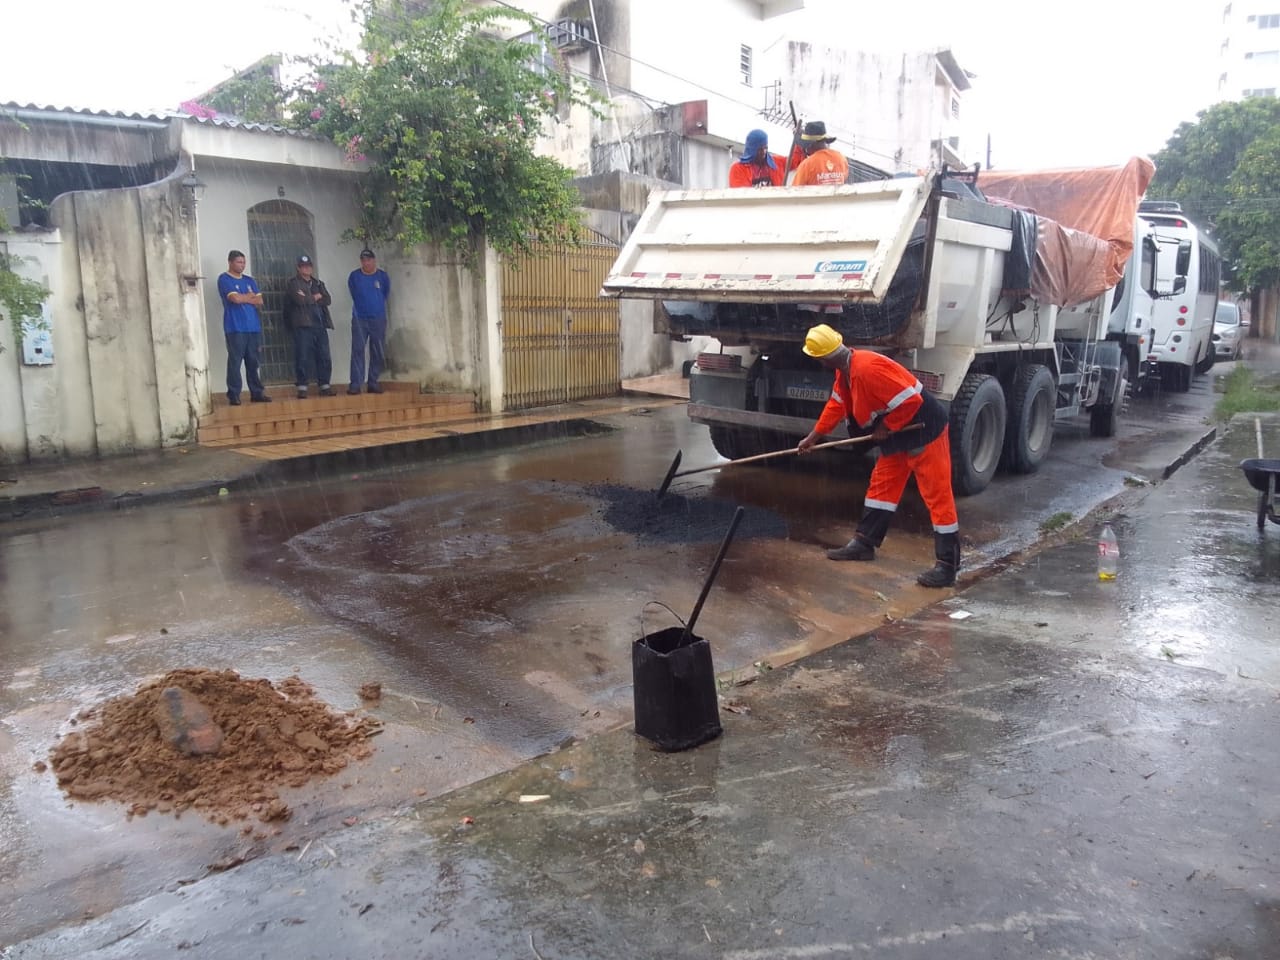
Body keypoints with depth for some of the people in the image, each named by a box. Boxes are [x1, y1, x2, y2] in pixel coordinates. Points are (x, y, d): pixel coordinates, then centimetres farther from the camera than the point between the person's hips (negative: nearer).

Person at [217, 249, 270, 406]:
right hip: (235, 328, -5)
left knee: (253, 362, 7)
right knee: (235, 362, -6)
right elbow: (235, 298, -14)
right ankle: (233, 395, -5)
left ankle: (256, 392, 11)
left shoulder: (250, 280, 18)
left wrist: (244, 298, -4)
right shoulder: (224, 279, -1)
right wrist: (251, 296, 2)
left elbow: (259, 301, 8)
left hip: (253, 327, 6)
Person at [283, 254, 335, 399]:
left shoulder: (318, 283, 21)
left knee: (324, 357, 2)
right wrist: (316, 297, 2)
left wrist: (308, 298, -5)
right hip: (303, 325, -5)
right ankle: (302, 387, -1)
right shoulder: (293, 283, 4)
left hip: (320, 325, 5)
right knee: (303, 357, -6)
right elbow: (300, 300, -13)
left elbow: (327, 300, 5)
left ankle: (324, 386, 9)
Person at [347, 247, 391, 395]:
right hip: (359, 319, -1)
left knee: (378, 352, 2)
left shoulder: (383, 276, 2)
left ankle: (373, 383, 11)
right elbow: (354, 294, 14)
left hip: (378, 319, 1)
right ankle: (355, 384, -10)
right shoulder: (354, 276, 2)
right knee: (357, 350, -8)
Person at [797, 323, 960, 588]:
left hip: (924, 430, -10)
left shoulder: (867, 369, -30)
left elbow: (911, 400, -30)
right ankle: (864, 543, 27)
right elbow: (836, 404, 18)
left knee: (937, 495, -5)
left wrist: (886, 428, -17)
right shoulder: (845, 370, 3)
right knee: (882, 485, 16)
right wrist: (813, 437, 21)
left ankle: (947, 566, -1)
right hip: (899, 434, 10)